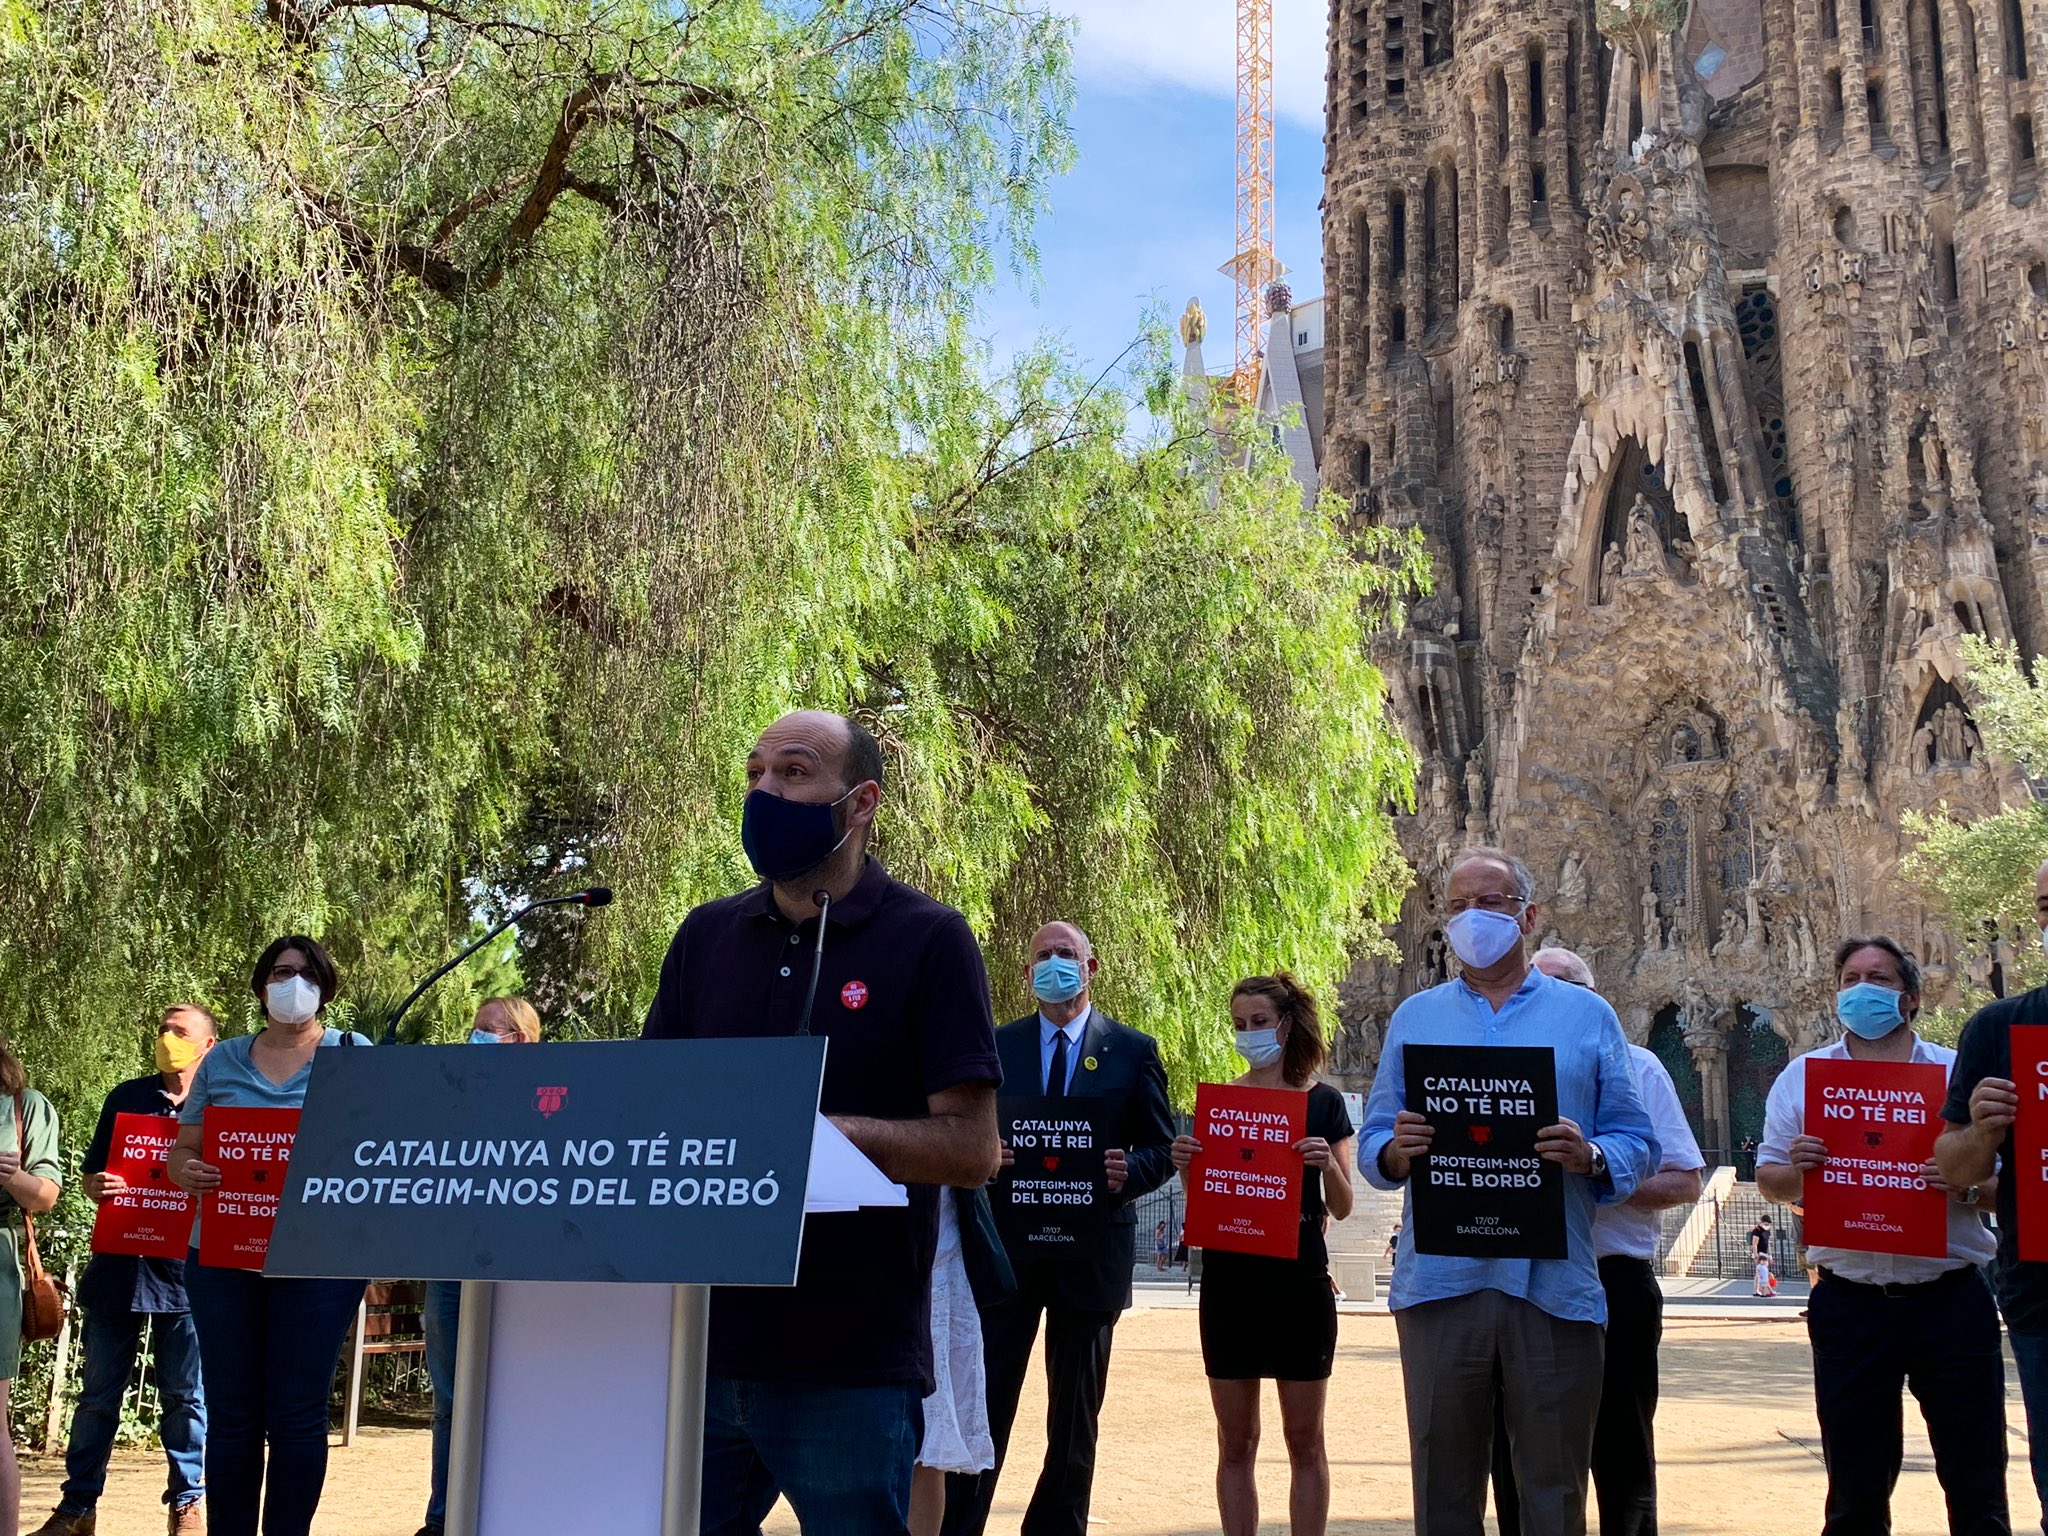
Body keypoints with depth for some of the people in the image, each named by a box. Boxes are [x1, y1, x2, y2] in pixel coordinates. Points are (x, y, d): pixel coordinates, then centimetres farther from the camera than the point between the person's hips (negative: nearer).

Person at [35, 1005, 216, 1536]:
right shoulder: (127, 1097, 11)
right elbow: (90, 1175, 14)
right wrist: (98, 1187, -10)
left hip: (185, 1269, -2)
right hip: (117, 1266, 2)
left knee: (185, 1396, 4)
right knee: (98, 1392, 7)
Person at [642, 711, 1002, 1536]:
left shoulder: (928, 940, -4)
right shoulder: (706, 935, 10)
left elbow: (973, 1148, -8)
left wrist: (831, 1133, -23)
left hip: (850, 1366, -4)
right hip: (700, 1347, 4)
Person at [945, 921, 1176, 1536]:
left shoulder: (1133, 1050, 4)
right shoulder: (997, 1045, 8)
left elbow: (1164, 1150, 4)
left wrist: (1128, 1173, -17)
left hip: (1092, 1250, 0)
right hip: (1006, 1248, 0)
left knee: (1075, 1414, 8)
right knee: (984, 1402, -3)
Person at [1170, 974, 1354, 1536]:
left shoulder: (1323, 1103, 3)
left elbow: (1342, 1207, 2)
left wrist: (1328, 1163, -17)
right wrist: (1186, 1166, -10)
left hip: (1299, 1281, -2)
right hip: (1229, 1280, 2)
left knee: (1305, 1440, 3)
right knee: (1235, 1442, 5)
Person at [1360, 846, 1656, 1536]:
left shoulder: (1587, 1015, 11)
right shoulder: (1414, 1018, 15)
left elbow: (1636, 1144, 7)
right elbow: (1373, 1145, 12)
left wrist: (1590, 1157, -14)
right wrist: (1396, 1152, -11)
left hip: (1555, 1284, -1)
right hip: (1440, 1279, 1)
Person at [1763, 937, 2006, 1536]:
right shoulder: (1802, 1076, 8)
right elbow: (1769, 1179, 9)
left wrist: (1969, 1190, -17)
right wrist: (1794, 1170, -13)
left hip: (1950, 1300, -1)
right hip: (1849, 1304, 1)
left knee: (1976, 1478, 4)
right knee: (1855, 1486, 8)